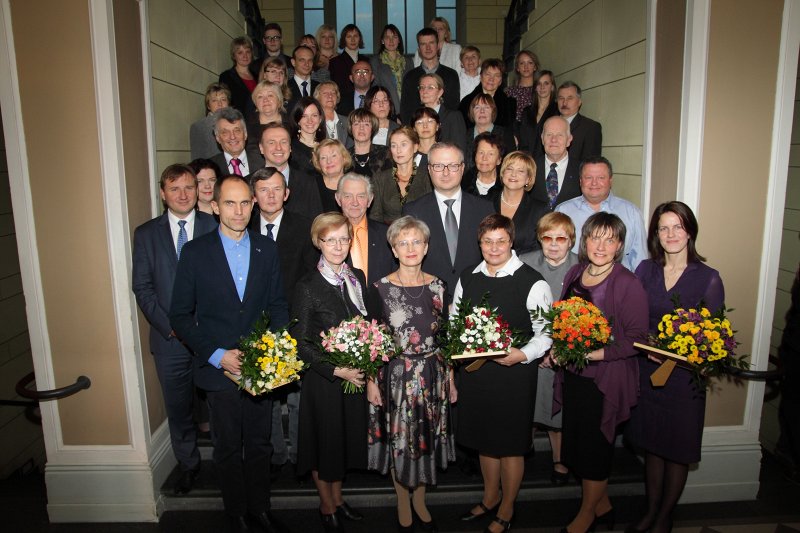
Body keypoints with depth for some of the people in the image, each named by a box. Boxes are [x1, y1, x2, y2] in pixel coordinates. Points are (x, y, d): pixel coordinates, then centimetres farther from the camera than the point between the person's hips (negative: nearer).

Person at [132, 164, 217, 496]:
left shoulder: (215, 228, 1)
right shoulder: (146, 233, 5)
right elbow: (143, 287, 2)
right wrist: (170, 326, -8)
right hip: (169, 338, 2)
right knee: (178, 407, 14)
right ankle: (188, 465, 33)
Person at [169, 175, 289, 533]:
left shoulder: (267, 249, 1)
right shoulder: (195, 251, -7)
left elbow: (278, 305, 6)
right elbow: (180, 316, -5)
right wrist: (217, 355, -15)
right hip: (219, 369, -2)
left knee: (260, 445, 17)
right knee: (228, 449, 14)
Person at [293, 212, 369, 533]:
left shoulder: (357, 278, 2)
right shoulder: (308, 287, -15)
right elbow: (301, 343, -14)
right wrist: (337, 370, -18)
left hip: (355, 375, 5)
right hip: (323, 379, -5)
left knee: (347, 438, 18)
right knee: (325, 441, 12)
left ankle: (338, 498, 41)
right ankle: (327, 506, 35)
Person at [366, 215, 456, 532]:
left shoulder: (437, 286, 0)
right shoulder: (381, 289, -8)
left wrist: (450, 379, 6)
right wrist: (371, 381, -7)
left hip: (432, 375, 3)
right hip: (395, 375, -2)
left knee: (428, 438, 14)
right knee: (399, 439, 10)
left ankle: (419, 501, 37)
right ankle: (403, 504, 33)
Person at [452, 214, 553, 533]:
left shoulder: (532, 283, -11)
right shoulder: (467, 279, 5)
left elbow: (547, 333, -8)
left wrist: (522, 354, -23)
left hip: (515, 373, -4)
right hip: (475, 372, 5)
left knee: (511, 444, 10)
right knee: (484, 438, 20)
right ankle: (490, 497, 44)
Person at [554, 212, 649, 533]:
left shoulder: (628, 284, -14)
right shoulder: (574, 274, 5)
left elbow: (637, 338, -15)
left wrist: (599, 353, -24)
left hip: (606, 379, -6)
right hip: (572, 374, 6)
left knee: (594, 447, 8)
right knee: (576, 443, 15)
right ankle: (602, 505, 39)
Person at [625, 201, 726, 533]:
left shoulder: (708, 278, -8)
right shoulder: (645, 270, 1)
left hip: (684, 377, -3)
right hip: (646, 372, 3)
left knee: (677, 451, 11)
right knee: (651, 444, 17)